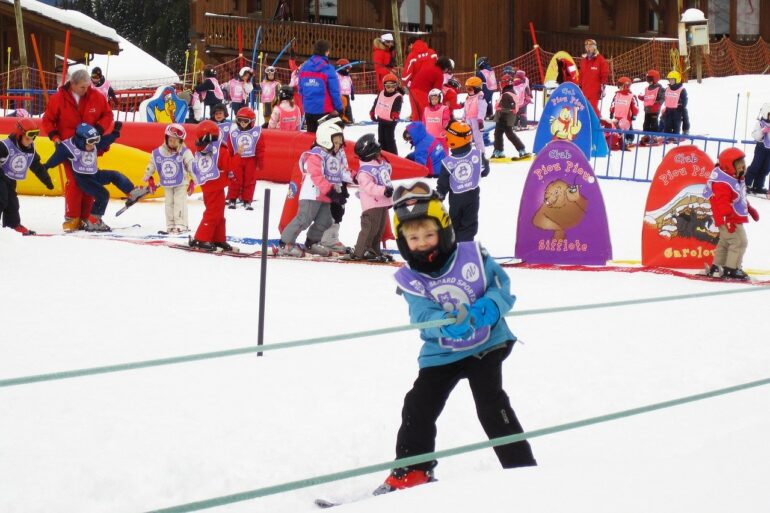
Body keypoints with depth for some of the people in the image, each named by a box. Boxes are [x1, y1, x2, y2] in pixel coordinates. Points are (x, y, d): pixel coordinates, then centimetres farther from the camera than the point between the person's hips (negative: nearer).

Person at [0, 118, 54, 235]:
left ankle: (14, 225, 18)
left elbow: (38, 167, 12)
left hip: (11, 181, 7)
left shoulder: (31, 151, 2)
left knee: (12, 203, 9)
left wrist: (47, 181, 16)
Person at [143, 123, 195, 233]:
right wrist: (149, 181, 6)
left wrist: (193, 182, -17)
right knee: (169, 203, 9)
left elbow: (192, 166, -15)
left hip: (181, 183, -4)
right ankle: (170, 225, 16)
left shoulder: (185, 153, -18)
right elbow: (151, 166, 3)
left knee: (180, 202, -8)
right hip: (167, 184, 4)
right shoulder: (158, 153, -9)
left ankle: (181, 224, -3)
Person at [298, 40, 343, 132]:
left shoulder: (304, 67, 3)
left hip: (308, 109, 6)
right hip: (325, 110, -6)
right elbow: (334, 91, -14)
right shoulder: (328, 69, -14)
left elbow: (301, 89, 10)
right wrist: (339, 108, -4)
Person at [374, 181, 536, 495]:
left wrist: (487, 309, -30)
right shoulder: (409, 280, -8)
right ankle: (412, 472, 13)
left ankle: (522, 469, -6)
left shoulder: (472, 256, -10)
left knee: (492, 405, -15)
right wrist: (448, 324, -44)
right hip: (441, 354, 3)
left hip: (486, 346, -3)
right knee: (418, 408, -3)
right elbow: (422, 316, -23)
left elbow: (502, 288, -8)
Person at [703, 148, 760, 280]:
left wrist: (750, 208, 31)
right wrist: (727, 218, -36)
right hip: (729, 220, -11)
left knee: (725, 242, 17)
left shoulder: (737, 179, 13)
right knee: (739, 242, -11)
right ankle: (732, 269, -7)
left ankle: (716, 267, 25)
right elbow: (722, 202, -29)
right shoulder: (722, 182, -22)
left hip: (736, 218, 11)